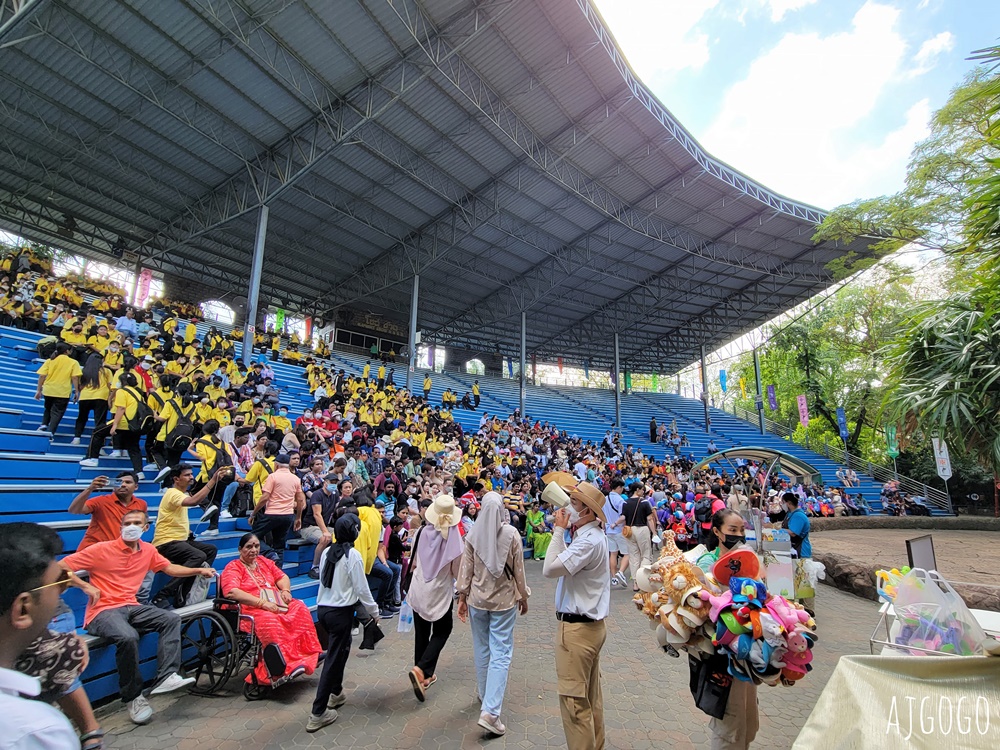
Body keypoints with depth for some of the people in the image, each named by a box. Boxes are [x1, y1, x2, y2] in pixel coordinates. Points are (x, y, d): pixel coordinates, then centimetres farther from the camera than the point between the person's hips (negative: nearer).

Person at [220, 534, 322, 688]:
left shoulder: (263, 561, 21)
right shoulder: (233, 567, 1)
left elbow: (282, 577, 23)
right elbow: (231, 592, -16)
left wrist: (285, 590, -2)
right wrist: (262, 603, -23)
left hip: (276, 604, 7)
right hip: (251, 609, -6)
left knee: (299, 608, -19)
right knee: (269, 620, -36)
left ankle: (308, 654, -16)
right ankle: (287, 666, -36)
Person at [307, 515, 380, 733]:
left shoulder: (327, 552, 2)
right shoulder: (353, 555, -16)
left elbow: (324, 579, 9)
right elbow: (362, 588, -13)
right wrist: (374, 611, 0)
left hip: (323, 608, 7)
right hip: (341, 611, -7)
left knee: (340, 650, 25)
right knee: (333, 658, 4)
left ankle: (336, 693, 41)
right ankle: (318, 713, 10)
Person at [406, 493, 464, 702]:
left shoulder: (422, 532, -11)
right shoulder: (454, 536, -19)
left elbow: (413, 563, 3)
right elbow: (457, 571, -10)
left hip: (419, 590, 3)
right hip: (440, 592, -3)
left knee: (421, 632, 18)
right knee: (441, 631, 15)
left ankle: (425, 675, 29)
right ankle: (421, 669, -3)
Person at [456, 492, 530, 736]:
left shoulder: (473, 534, -7)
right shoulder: (511, 534, -12)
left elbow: (466, 568, -3)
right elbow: (518, 569, -5)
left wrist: (462, 597, 7)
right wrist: (523, 597, 7)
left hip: (477, 598, 3)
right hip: (505, 599, -2)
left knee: (482, 649, 19)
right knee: (501, 653, 2)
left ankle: (486, 696, 37)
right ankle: (490, 711, -5)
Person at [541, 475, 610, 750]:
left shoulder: (589, 542, -25)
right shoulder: (592, 535, 7)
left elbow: (550, 568, -29)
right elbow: (565, 562, 9)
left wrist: (559, 529, -22)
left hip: (577, 628, -11)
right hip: (591, 623, 11)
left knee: (574, 699, 2)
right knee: (591, 695, 22)